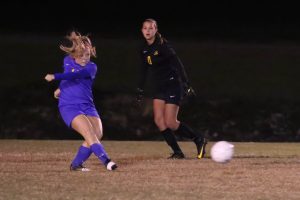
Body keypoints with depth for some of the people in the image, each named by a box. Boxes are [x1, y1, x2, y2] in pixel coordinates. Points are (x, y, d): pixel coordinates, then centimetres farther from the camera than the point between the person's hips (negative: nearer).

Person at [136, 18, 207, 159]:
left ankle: (199, 140, 8)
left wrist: (186, 84, -24)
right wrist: (140, 89, 18)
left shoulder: (163, 46, -16)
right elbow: (143, 70, 17)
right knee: (159, 120, -6)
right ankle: (177, 152, -1)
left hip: (172, 85, -7)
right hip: (159, 88, 7)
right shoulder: (144, 49, 5)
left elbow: (177, 64, -19)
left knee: (170, 122, -10)